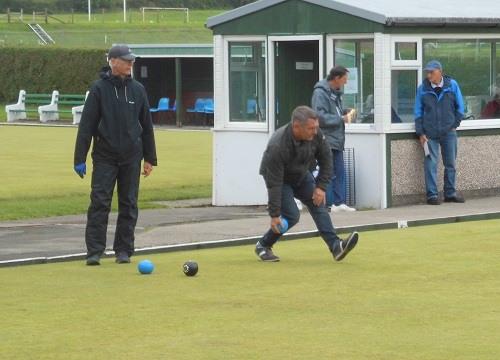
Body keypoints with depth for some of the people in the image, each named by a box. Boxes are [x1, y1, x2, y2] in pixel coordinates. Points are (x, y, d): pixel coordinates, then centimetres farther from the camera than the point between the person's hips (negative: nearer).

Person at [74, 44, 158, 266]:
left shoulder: (137, 89, 8)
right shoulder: (99, 88, -3)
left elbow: (146, 125, 14)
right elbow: (86, 124, -5)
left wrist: (150, 158, 12)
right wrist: (80, 158, -10)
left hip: (131, 157, 3)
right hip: (104, 157, -3)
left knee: (129, 206, 5)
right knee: (99, 204, -8)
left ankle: (124, 250, 14)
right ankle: (94, 252, -5)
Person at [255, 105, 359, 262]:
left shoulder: (315, 134, -24)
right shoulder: (278, 146, -39)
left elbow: (326, 158, -7)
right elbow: (274, 183, -34)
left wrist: (321, 187, -11)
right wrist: (274, 214, -30)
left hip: (302, 175, 6)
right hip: (279, 177, -6)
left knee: (318, 205, -10)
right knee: (291, 215, -16)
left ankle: (336, 247, -16)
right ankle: (263, 246, 4)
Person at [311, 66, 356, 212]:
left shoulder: (335, 92, 14)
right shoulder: (320, 93, -15)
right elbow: (321, 117, -21)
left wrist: (345, 111, 5)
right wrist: (342, 119, -15)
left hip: (337, 139, 9)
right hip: (326, 139, -9)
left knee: (339, 172, 11)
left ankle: (339, 202, 16)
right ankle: (328, 204, -4)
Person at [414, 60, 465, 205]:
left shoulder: (452, 85, -1)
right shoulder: (423, 88, -2)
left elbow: (459, 106, 9)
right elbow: (418, 112, 2)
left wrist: (455, 125, 4)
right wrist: (421, 133, -2)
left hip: (449, 133, 1)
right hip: (430, 134, -1)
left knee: (451, 164, 7)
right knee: (430, 165, -5)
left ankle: (450, 193, 18)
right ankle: (432, 195, 0)